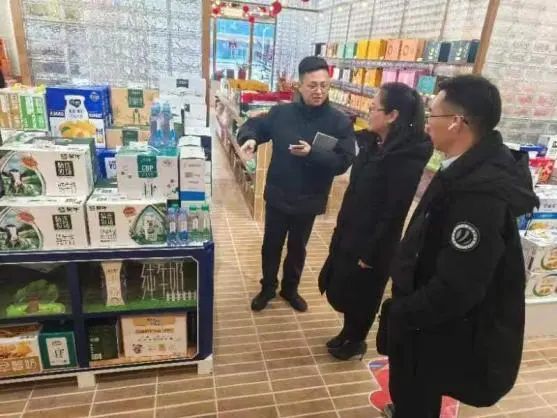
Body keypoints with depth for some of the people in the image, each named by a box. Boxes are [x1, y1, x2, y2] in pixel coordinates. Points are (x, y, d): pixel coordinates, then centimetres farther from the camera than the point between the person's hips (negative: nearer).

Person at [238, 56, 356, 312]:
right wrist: (250, 138, -18)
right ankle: (268, 288, 39)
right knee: (271, 245, 15)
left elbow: (343, 162, -15)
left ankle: (290, 289, 43)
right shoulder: (281, 113, -6)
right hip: (277, 196, 1)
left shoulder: (340, 122, -11)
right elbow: (255, 125, 5)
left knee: (298, 247, 19)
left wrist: (312, 153, -28)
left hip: (309, 201, 0)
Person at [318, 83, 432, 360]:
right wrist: (341, 229, 15)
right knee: (339, 286, 21)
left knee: (360, 294, 12)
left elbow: (394, 212, -22)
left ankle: (356, 341, 38)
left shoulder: (406, 158, -24)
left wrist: (371, 253, -17)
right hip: (351, 231, 8)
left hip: (373, 241, -8)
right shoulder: (373, 142, 2)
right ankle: (348, 332, 44)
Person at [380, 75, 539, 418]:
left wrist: (400, 315, -17)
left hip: (443, 333, -8)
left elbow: (456, 288, -32)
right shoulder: (472, 170, 1)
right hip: (435, 322, 9)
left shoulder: (479, 194, -32)